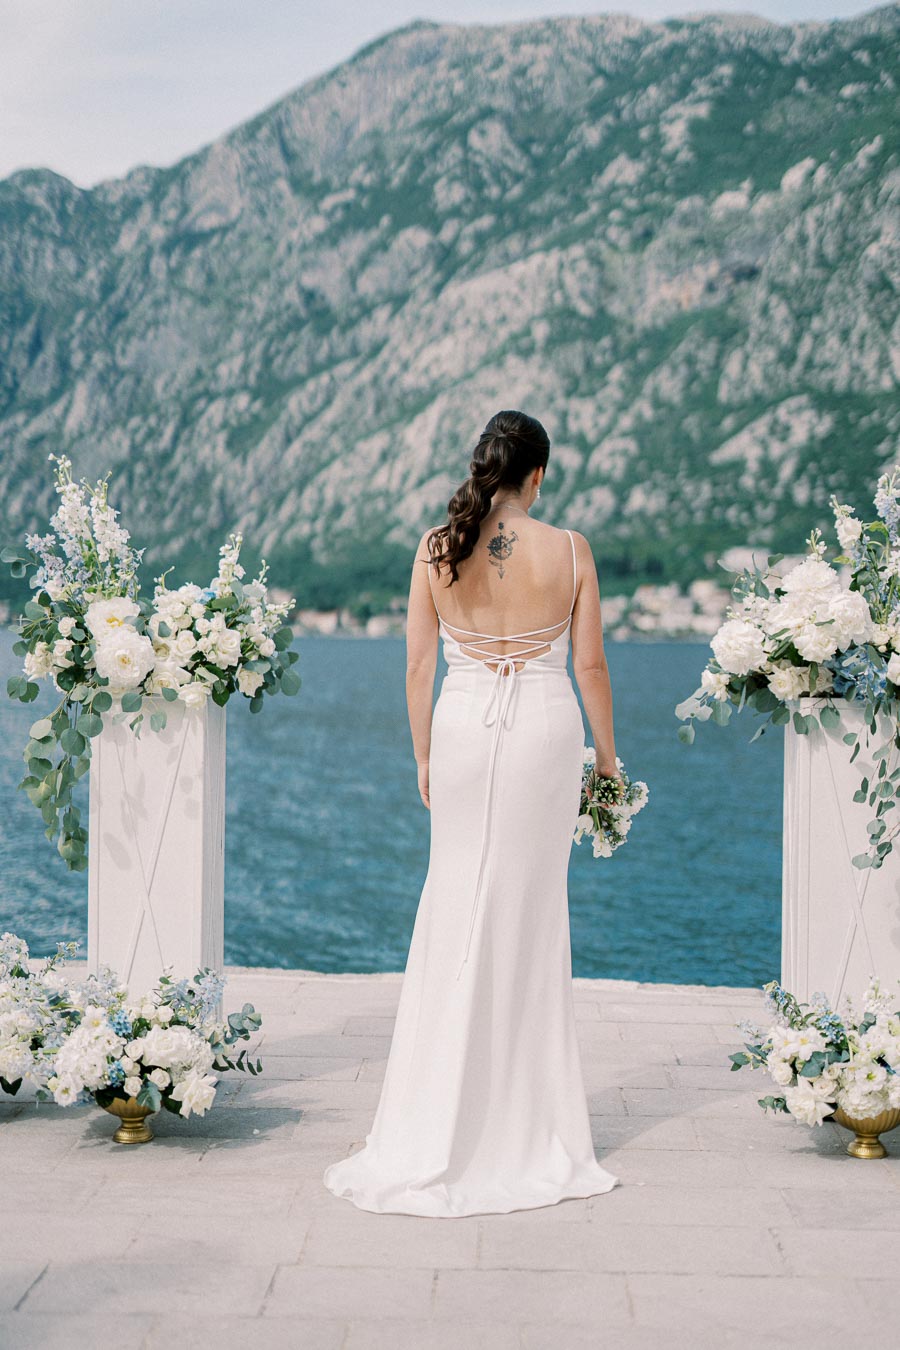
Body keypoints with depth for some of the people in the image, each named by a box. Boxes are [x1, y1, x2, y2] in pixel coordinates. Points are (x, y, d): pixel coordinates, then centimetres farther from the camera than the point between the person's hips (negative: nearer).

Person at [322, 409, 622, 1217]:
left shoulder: (437, 548, -2)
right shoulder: (569, 551, -5)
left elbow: (418, 665, 1)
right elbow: (590, 666, -2)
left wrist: (423, 755, 11)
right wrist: (607, 756, 10)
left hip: (463, 726, 1)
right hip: (545, 728, -1)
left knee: (458, 907, 10)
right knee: (533, 910, 8)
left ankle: (442, 1126, 14)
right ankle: (523, 1113, 17)